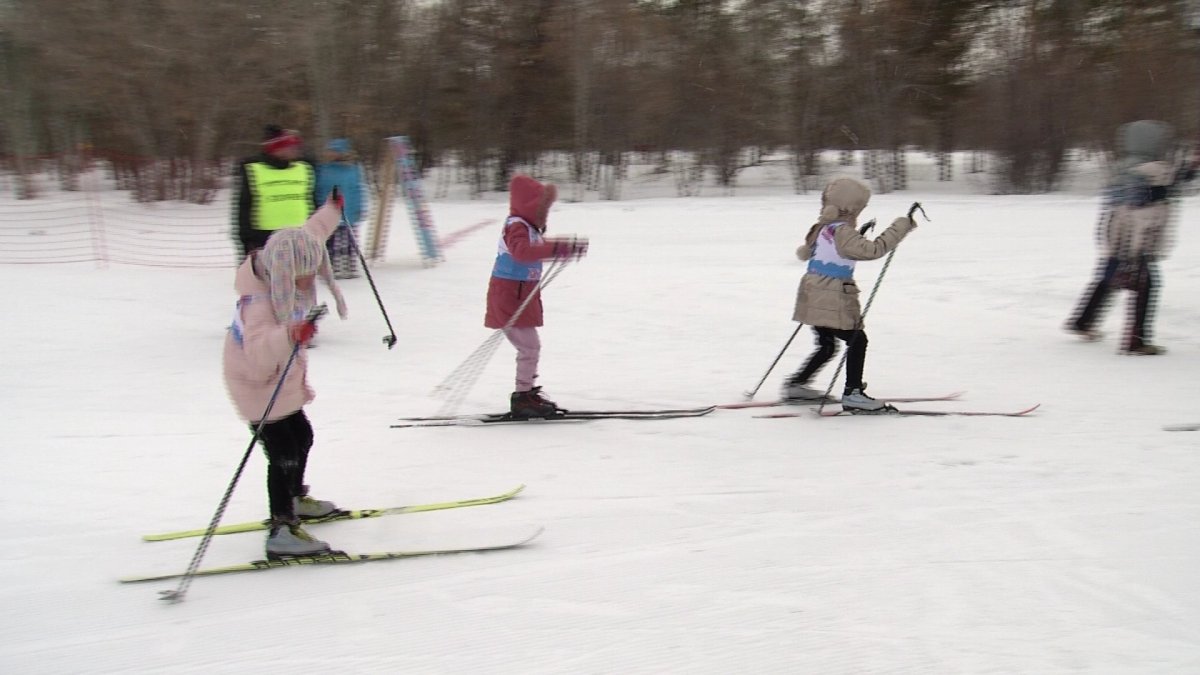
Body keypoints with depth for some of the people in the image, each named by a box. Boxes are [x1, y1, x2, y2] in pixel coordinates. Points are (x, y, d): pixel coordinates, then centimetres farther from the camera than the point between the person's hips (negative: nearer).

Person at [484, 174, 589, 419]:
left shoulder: (529, 228, 14)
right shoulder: (516, 227, -18)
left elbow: (541, 246, 33)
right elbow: (522, 251, -38)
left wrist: (570, 247, 25)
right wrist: (558, 248, -44)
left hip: (521, 296, 11)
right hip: (509, 296, -11)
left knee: (529, 346, 19)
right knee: (529, 345, -10)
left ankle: (528, 393, 30)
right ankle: (522, 396, -5)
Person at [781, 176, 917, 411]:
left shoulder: (822, 229, 10)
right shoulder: (842, 233, -17)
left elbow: (804, 252, 26)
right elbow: (873, 249, -27)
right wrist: (901, 226, -22)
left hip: (815, 299, 9)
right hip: (833, 300, -9)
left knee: (827, 346, 20)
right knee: (857, 340, -2)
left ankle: (796, 385, 24)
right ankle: (852, 392, -7)